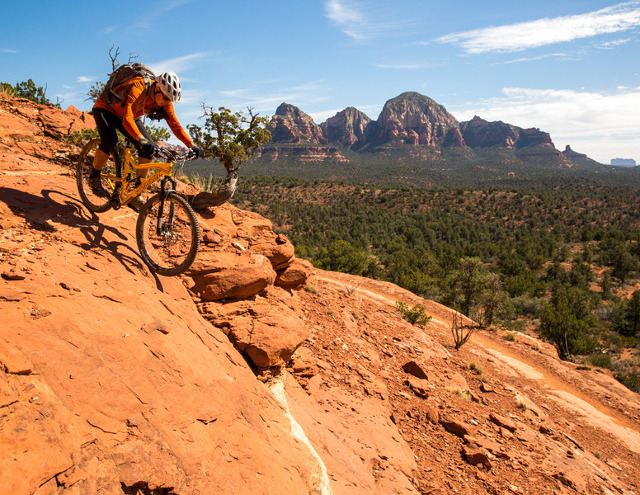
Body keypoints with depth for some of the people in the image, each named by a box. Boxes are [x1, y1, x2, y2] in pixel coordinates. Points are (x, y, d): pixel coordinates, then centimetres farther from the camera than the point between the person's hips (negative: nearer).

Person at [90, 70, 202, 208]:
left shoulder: (164, 101, -19)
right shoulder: (138, 89, -39)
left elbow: (175, 124, -14)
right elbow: (127, 119, -51)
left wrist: (192, 145, -25)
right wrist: (141, 139, -67)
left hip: (127, 115, 6)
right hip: (105, 108, -6)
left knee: (148, 148, -14)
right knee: (110, 140, -33)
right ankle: (94, 177, -6)